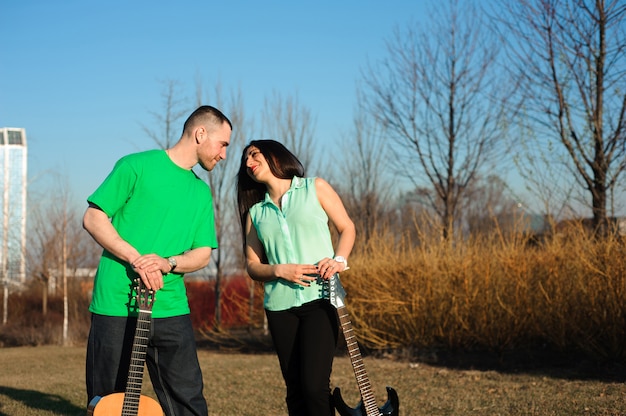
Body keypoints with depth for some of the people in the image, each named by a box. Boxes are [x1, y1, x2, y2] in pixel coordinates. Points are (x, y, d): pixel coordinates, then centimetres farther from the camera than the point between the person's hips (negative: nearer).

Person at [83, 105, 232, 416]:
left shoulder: (201, 193, 15)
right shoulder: (137, 166, -2)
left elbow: (202, 253, 10)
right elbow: (93, 219, -5)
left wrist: (167, 263, -11)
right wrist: (136, 258, -17)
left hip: (171, 311, 5)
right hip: (116, 307, -4)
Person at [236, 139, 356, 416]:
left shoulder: (315, 188, 6)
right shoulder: (256, 212, 13)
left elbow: (347, 228, 9)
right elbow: (252, 265, 11)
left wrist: (339, 259, -10)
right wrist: (280, 270, -10)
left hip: (319, 299, -3)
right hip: (279, 306, 3)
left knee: (315, 386, -15)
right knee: (295, 390, 4)